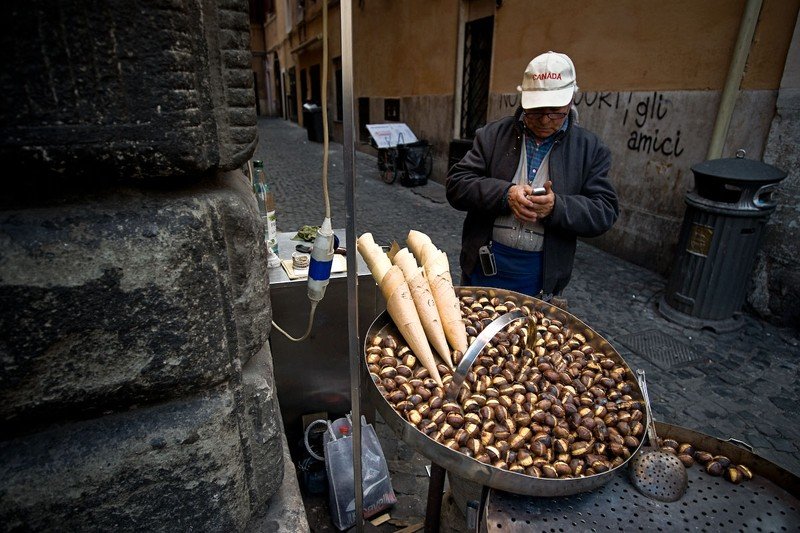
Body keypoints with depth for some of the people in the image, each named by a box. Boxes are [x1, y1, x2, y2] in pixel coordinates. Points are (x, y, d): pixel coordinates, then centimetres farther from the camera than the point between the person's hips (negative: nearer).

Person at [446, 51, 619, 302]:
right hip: (483, 264, 1)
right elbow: (456, 184, -5)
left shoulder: (590, 149, 2)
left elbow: (605, 213, -2)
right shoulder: (493, 134, 1)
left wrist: (556, 206, -21)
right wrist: (505, 194, -21)